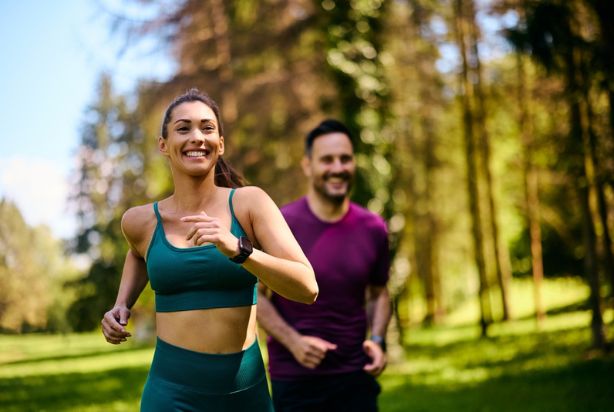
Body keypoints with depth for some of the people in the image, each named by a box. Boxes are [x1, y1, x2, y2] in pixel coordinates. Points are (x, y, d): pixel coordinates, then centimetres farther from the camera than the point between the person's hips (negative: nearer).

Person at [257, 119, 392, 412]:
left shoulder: (373, 229, 0)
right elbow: (254, 294, -4)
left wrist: (377, 340, -4)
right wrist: (293, 341, -16)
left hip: (356, 376, 3)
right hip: (293, 378, -2)